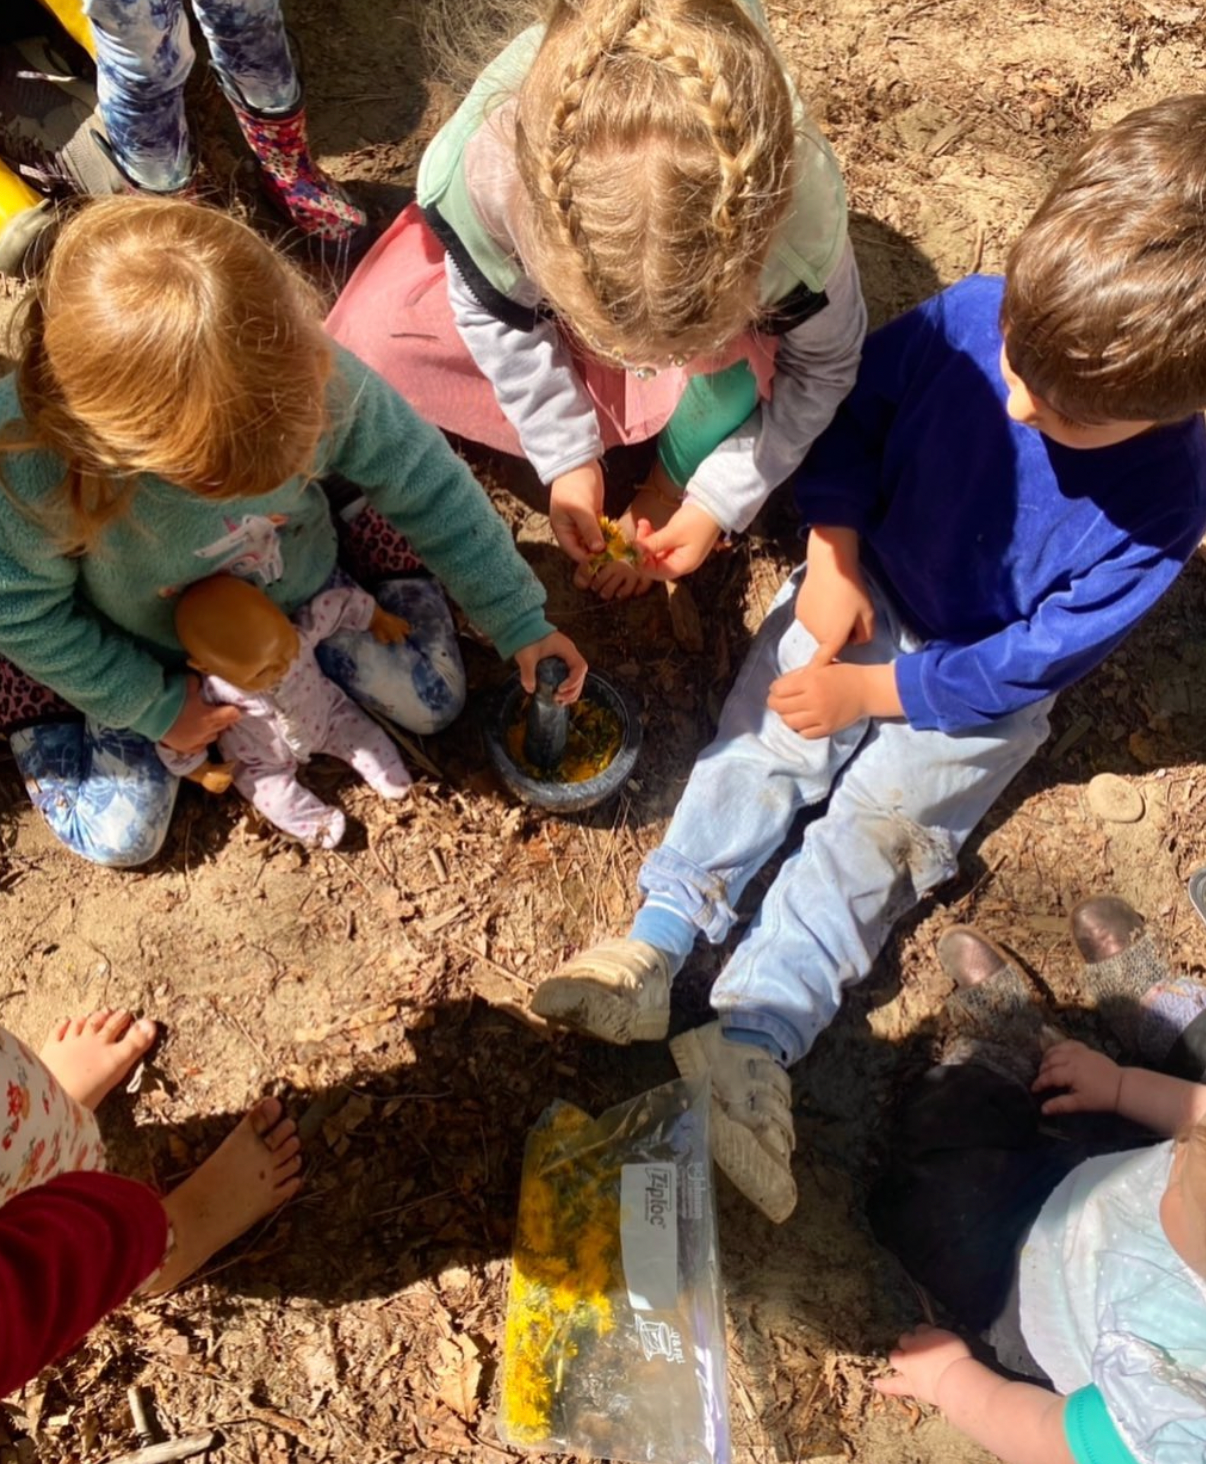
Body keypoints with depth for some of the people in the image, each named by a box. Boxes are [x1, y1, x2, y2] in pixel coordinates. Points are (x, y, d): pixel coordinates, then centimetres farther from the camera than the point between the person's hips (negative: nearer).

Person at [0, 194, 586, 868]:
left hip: (303, 589, 2)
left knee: (435, 701, 2)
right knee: (120, 838, 2)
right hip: (150, 654, -1)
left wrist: (521, 621, -16)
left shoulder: (314, 373, -35)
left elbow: (425, 481, -19)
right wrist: (149, 706, -12)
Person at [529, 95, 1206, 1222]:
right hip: (864, 586, 3)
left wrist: (873, 690, -18)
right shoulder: (967, 320, -18)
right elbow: (852, 409, -2)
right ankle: (656, 940, -17)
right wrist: (831, 559, -13)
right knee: (763, 749, -16)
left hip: (978, 690, -2)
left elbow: (1031, 660, -19)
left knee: (875, 831, -15)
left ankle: (748, 1041, -17)